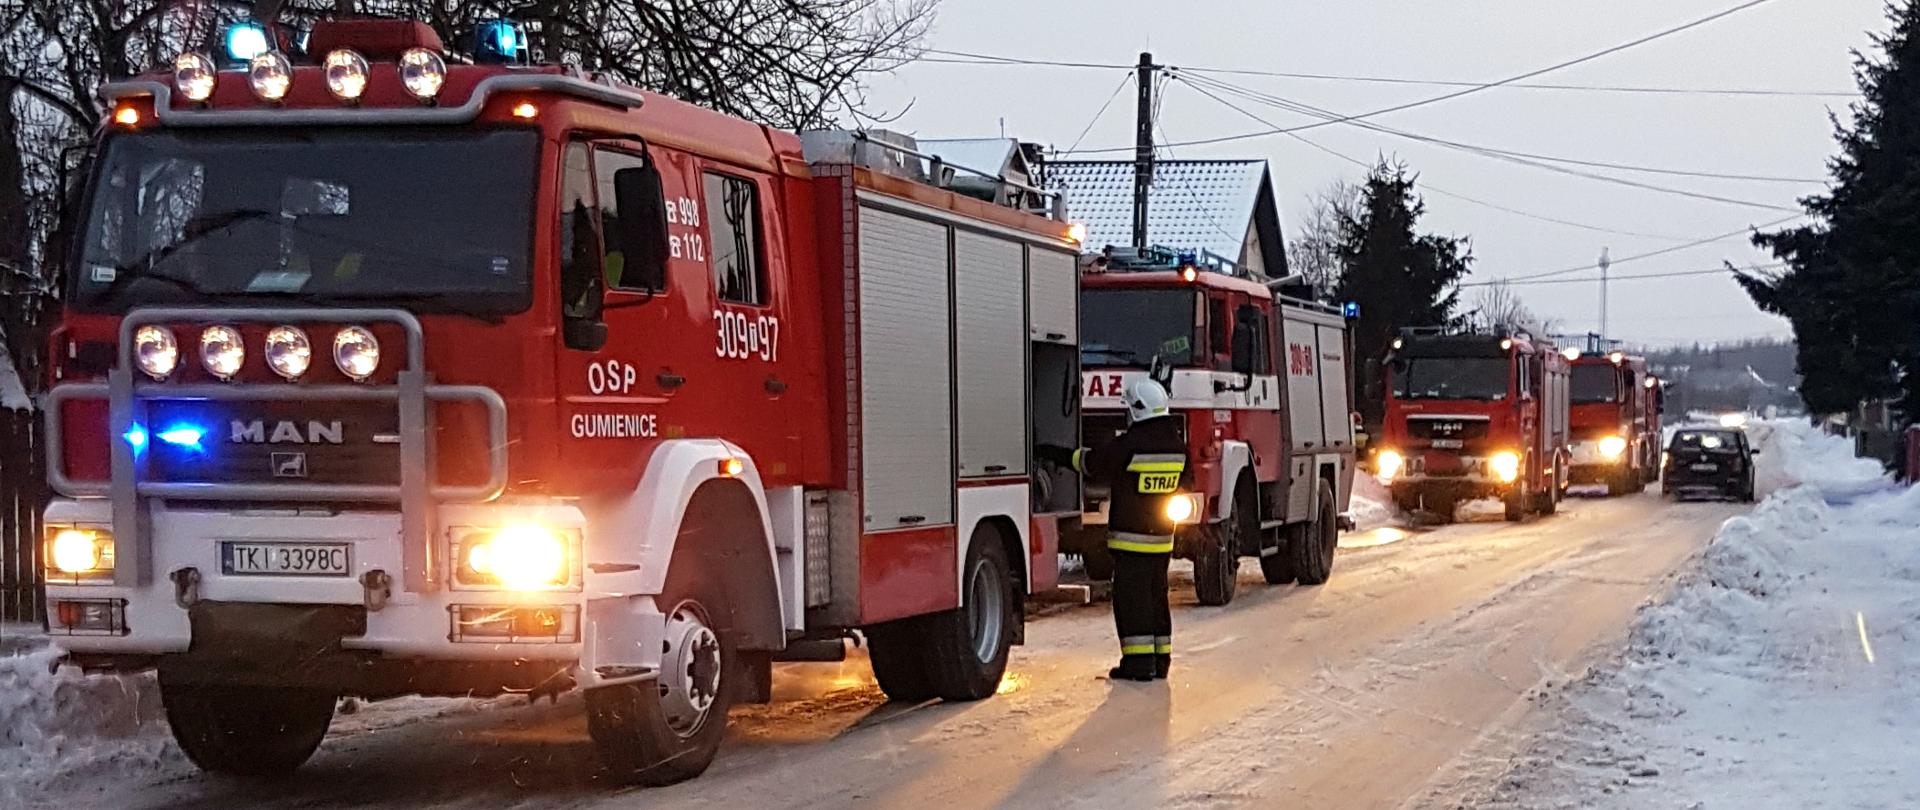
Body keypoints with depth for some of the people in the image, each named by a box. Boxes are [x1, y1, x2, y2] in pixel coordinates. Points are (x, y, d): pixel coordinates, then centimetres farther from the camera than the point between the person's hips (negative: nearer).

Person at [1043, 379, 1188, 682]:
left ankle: (1138, 660, -6)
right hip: (1162, 536, 7)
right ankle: (1160, 659, 16)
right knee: (1157, 596, 13)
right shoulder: (1176, 445, 4)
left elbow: (1094, 463, -4)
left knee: (1131, 597, -3)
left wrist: (1066, 455, 15)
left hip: (1131, 536, -7)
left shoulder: (1129, 444, -17)